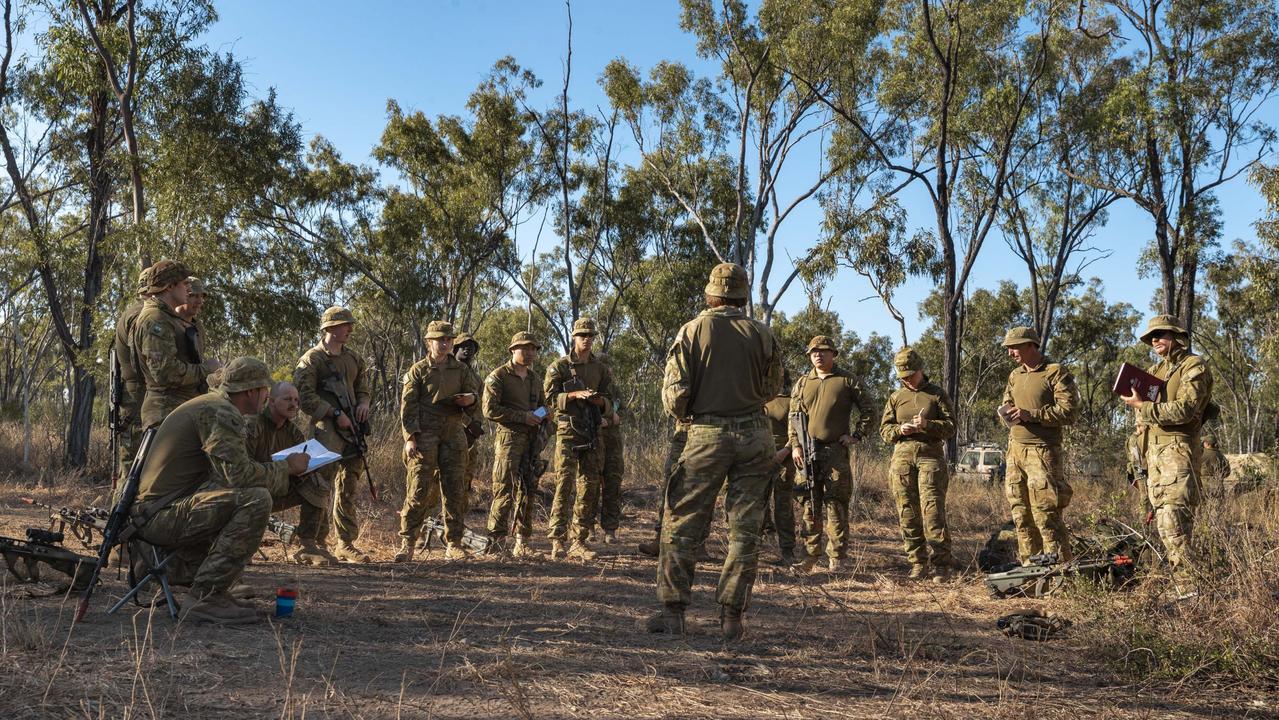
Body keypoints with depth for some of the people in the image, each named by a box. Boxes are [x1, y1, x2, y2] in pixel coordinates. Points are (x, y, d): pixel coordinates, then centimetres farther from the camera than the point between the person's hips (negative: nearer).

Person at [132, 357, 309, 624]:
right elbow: (239, 474, -24)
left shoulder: (210, 404, 18)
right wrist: (286, 467, -10)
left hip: (156, 508, 11)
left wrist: (279, 466, 14)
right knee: (256, 500, -24)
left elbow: (229, 469, 20)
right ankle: (206, 599, -19)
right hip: (162, 515, -11)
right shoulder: (220, 413, -15)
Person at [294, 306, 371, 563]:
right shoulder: (312, 359, -3)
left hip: (352, 429, 7)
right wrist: (336, 413, -16)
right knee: (322, 486, -11)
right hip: (326, 428, -7)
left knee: (348, 489, 10)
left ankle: (346, 543, 17)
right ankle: (315, 542, -2)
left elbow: (362, 389, 27)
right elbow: (306, 398, -11)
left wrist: (363, 404, 5)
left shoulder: (354, 359, 18)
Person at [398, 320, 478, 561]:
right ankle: (407, 543, 1)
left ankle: (453, 545, 11)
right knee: (419, 489, -7)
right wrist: (411, 437, -12)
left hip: (454, 435, 4)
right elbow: (407, 405, -2)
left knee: (455, 490, 4)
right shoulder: (418, 370, 3)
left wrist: (470, 398, -9)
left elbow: (474, 391, 17)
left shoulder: (460, 369, 13)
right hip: (425, 435, -3)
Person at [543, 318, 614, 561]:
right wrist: (576, 395, -19)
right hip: (568, 431, -4)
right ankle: (557, 540, -8)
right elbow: (550, 398, -5)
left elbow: (610, 404, 14)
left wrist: (600, 400, -9)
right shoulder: (559, 367, 4)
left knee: (590, 488, 3)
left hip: (593, 433, 4)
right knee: (565, 485, -12)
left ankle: (580, 542, 10)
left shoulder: (601, 369, 15)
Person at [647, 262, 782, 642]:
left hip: (707, 435, -2)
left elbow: (674, 393, -8)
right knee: (745, 529, 7)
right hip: (755, 436, 2)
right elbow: (772, 388, 11)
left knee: (682, 525, 8)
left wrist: (681, 412, 13)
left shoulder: (693, 330, -5)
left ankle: (673, 610, 8)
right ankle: (732, 617, 9)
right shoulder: (761, 333, 0)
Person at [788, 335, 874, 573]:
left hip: (836, 451, -3)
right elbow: (794, 417, 13)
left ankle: (837, 558, 2)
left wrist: (856, 435, -2)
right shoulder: (802, 383, 14)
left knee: (836, 505, -3)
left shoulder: (847, 381, 6)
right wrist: (795, 446, 1)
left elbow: (868, 410, 8)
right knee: (809, 505, 5)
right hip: (807, 451, 3)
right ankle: (810, 555, 12)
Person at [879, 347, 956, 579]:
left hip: (930, 455, -3)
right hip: (902, 455, 3)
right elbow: (884, 430, 15)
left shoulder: (937, 394, 9)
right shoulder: (895, 397, 17)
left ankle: (940, 563, -5)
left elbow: (950, 427, 3)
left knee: (932, 509, -10)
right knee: (907, 512, 2)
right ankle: (917, 562, 10)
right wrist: (899, 430, -7)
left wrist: (927, 424, -14)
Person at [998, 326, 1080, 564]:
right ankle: (1029, 565, 16)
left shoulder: (1056, 373, -5)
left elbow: (1069, 412, -12)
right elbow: (1006, 404, 25)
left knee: (1046, 513, -10)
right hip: (1015, 449, 7)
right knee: (1021, 514, 8)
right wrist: (1006, 414, 1)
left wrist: (1030, 414, -18)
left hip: (1042, 451, -7)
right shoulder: (1015, 375, 17)